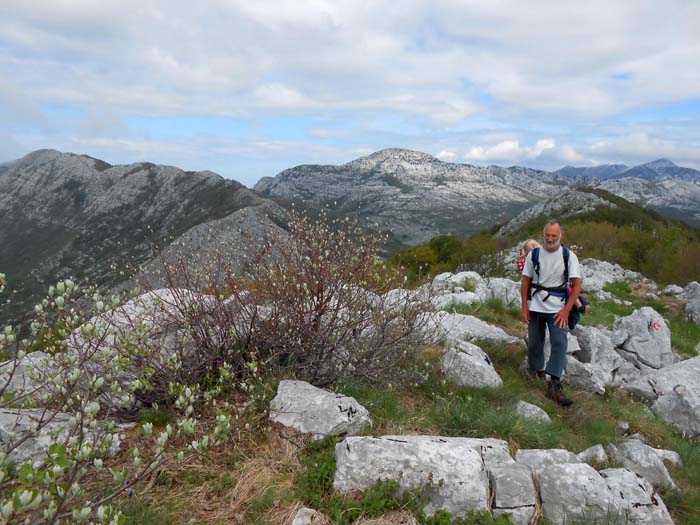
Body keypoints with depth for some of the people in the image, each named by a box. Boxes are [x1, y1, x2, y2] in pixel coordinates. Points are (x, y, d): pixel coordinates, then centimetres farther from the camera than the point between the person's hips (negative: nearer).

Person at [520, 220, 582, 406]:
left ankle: (554, 386, -15)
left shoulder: (569, 256, -4)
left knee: (559, 343, -14)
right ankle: (536, 370, 33)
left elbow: (577, 285, -5)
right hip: (535, 307, 2)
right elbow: (525, 282, 5)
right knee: (534, 342, 10)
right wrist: (524, 307, -1)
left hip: (557, 309, -2)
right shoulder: (533, 255, 0)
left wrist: (566, 310, -11)